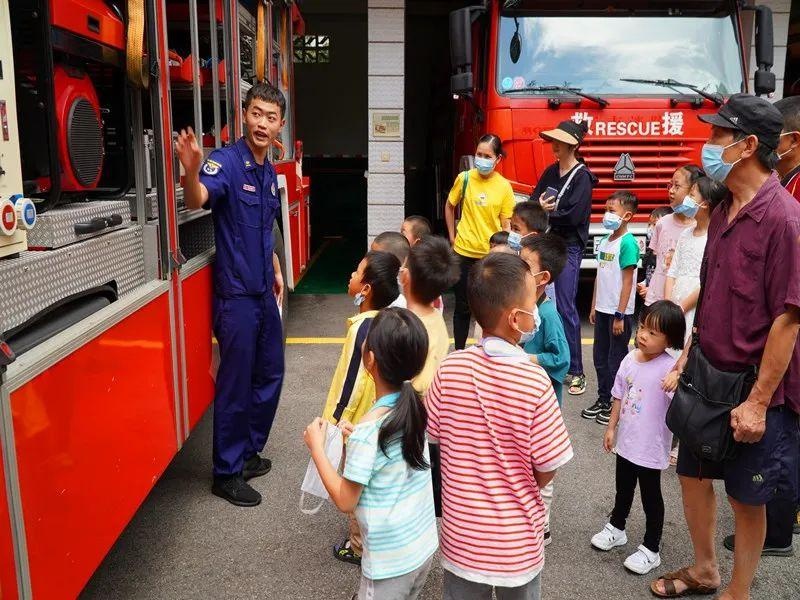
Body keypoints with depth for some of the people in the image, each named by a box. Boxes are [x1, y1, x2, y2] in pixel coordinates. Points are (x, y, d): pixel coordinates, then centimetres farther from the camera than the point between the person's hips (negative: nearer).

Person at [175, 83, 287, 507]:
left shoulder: (269, 173, 10)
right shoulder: (226, 162, -14)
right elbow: (196, 200, -35)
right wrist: (191, 171, -55)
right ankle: (227, 473, 16)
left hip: (264, 292, 8)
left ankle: (249, 452, 34)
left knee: (269, 375, 17)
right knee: (236, 384, 1)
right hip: (236, 295, -8)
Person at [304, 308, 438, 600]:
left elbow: (345, 501, -16)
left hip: (391, 561, -6)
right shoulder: (416, 406, -6)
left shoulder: (368, 430, -26)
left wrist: (317, 449, -9)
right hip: (424, 546, 7)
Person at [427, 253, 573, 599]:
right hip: (518, 538, -2)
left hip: (462, 531, 2)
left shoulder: (450, 369, -16)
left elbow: (432, 436, -2)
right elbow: (547, 470, -13)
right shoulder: (535, 383, -24)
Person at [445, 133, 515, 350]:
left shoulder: (504, 186, -4)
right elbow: (449, 207, 11)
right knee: (463, 305, 9)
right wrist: (452, 237, 6)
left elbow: (506, 223, -3)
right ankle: (459, 351, 21)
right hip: (464, 252, 0)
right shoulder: (464, 178, -4)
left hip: (492, 254, 0)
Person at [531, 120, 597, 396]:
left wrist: (547, 211, -5)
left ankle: (575, 372, 2)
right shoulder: (550, 172, 13)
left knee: (566, 308, -6)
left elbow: (573, 216, -18)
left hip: (569, 248, -7)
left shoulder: (582, 176, -8)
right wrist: (542, 206, -13)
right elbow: (533, 201, 9)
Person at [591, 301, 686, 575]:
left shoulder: (669, 369, -22)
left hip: (651, 447, -6)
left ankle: (651, 550, 28)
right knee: (623, 488, 25)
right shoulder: (630, 359, -3)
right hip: (626, 440, 6)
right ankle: (616, 528, 48)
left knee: (650, 497, 11)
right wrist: (611, 428, 10)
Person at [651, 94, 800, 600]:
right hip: (708, 375, 8)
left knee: (747, 496, 9)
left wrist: (759, 401, -19)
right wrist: (687, 356, 12)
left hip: (755, 388, -7)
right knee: (693, 473, 18)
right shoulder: (724, 212, 5)